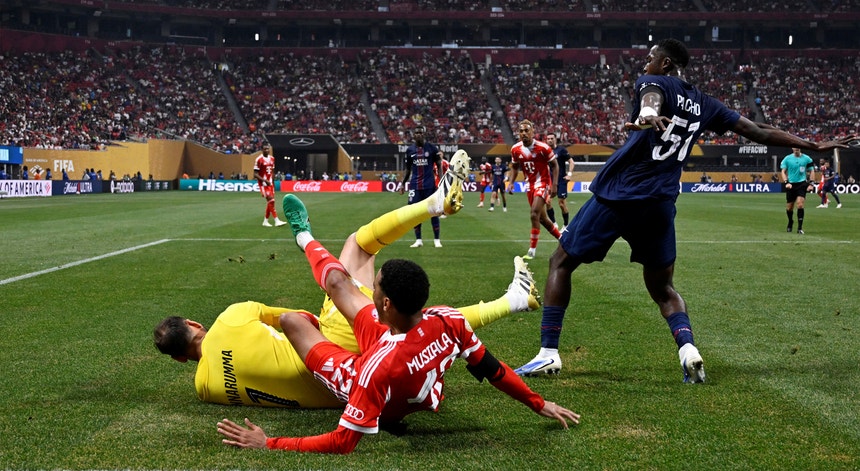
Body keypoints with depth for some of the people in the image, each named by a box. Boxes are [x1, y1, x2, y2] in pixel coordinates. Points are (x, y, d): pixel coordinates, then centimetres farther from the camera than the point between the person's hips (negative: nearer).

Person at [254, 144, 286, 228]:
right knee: (271, 200, -15)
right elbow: (255, 174, -13)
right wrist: (265, 180, -22)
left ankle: (265, 221, 17)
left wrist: (273, 182, 14)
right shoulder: (259, 159, -11)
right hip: (263, 183, -7)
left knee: (270, 202, 6)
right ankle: (276, 221, -16)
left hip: (270, 183, 7)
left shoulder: (272, 158, 10)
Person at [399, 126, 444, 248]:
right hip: (415, 185, 3)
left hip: (429, 185, -2)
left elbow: (439, 166, 2)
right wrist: (403, 183, 13)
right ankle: (418, 240, 10)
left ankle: (437, 239, 6)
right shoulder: (410, 150, 7)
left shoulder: (431, 148, -1)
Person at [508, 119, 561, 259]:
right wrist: (511, 183, -1)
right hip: (529, 184, 6)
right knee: (542, 217, 13)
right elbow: (514, 167, 13)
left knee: (535, 215, -18)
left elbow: (554, 165, -7)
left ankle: (532, 250, -12)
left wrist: (554, 185, -13)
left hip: (542, 183, -6)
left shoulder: (543, 148, -17)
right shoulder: (515, 149, -3)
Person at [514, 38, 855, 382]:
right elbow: (759, 132, 20)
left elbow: (651, 99, -25)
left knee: (561, 263, 10)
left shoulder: (653, 83, 2)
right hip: (661, 205, 5)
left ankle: (548, 354, 3)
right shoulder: (704, 105, 16)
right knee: (662, 288, 20)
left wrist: (647, 117, -49)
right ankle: (687, 347, -7)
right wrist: (814, 146, 31)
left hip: (617, 197, -5)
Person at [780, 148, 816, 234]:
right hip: (791, 185, 1)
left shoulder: (806, 158, 1)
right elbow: (783, 171, 2)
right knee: (789, 207, 8)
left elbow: (812, 171, 8)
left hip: (802, 184, -1)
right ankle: (790, 223, 36)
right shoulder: (787, 158, 1)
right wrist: (786, 182, -12)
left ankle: (800, 228, -12)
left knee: (800, 205, -17)